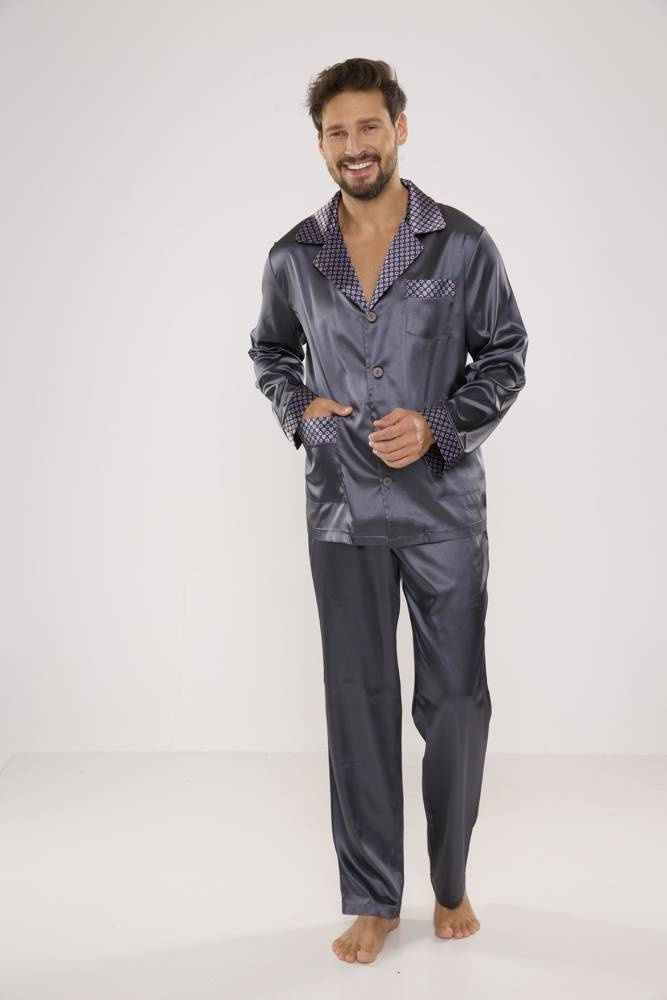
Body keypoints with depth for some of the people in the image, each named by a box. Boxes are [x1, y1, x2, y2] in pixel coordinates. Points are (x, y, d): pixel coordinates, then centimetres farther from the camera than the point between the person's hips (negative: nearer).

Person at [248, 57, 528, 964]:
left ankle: (450, 882, 27)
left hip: (444, 504, -1)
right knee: (360, 701, 6)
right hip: (343, 507, 1)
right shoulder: (294, 258, 2)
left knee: (458, 700, 5)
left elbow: (506, 358, 1)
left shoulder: (464, 246, -5)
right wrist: (299, 408, -2)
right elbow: (270, 354, 18)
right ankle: (373, 899, 19)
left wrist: (437, 426, -14)